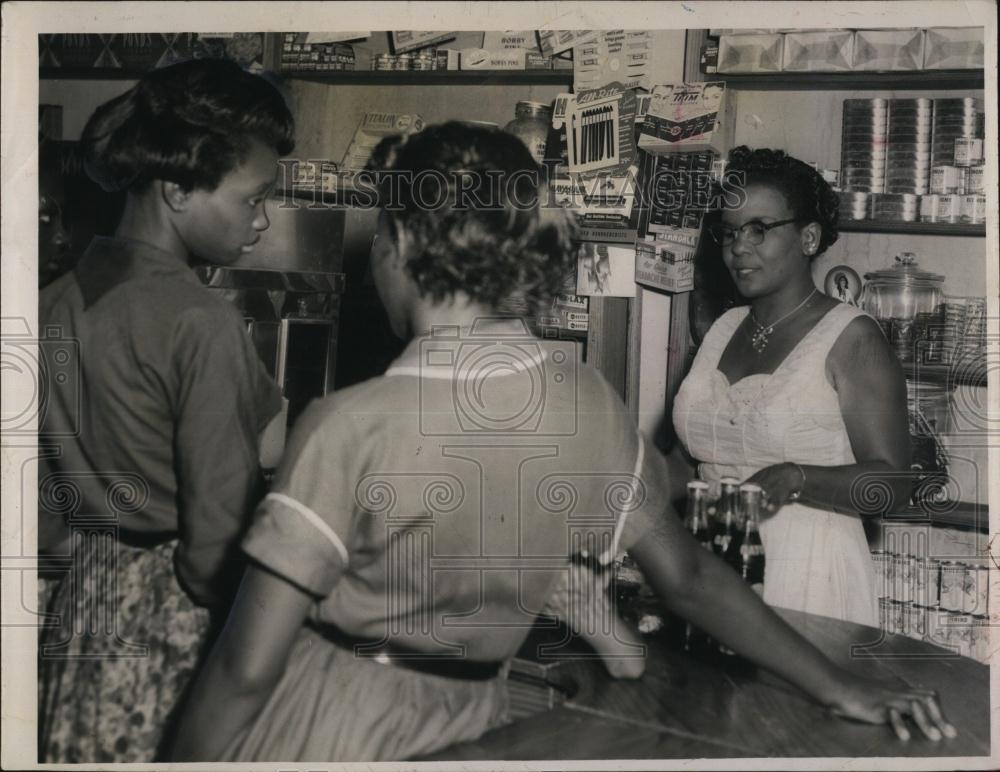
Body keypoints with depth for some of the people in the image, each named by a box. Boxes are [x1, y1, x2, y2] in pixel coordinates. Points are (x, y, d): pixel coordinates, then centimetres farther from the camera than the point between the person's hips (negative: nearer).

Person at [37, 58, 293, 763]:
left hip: (78, 606, 7)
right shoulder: (203, 324, -19)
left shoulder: (58, 302, 3)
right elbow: (221, 528, -18)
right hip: (175, 619, -7)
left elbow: (45, 498, 10)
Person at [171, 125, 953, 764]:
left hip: (321, 730, -5)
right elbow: (687, 575, 1)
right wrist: (843, 690, 11)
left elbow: (247, 668, -20)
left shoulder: (352, 426, -22)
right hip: (464, 729, 5)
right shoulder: (587, 401, -7)